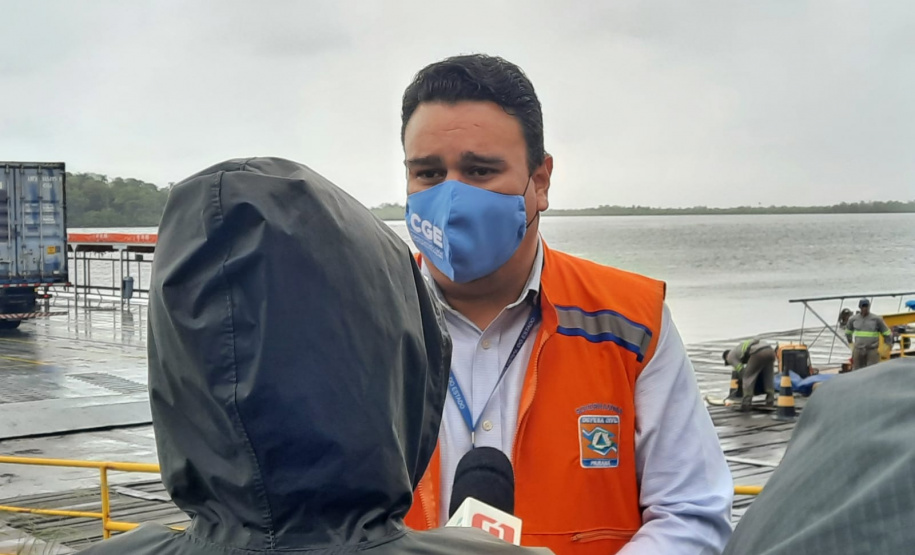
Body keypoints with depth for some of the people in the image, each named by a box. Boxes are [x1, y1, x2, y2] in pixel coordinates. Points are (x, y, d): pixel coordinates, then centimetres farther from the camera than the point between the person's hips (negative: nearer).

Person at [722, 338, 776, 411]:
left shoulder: (730, 356, 21)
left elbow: (741, 371, 13)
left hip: (758, 353, -7)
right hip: (770, 350, 7)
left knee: (748, 377, 7)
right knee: (768, 376, 22)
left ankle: (746, 403, 2)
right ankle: (770, 401, 18)